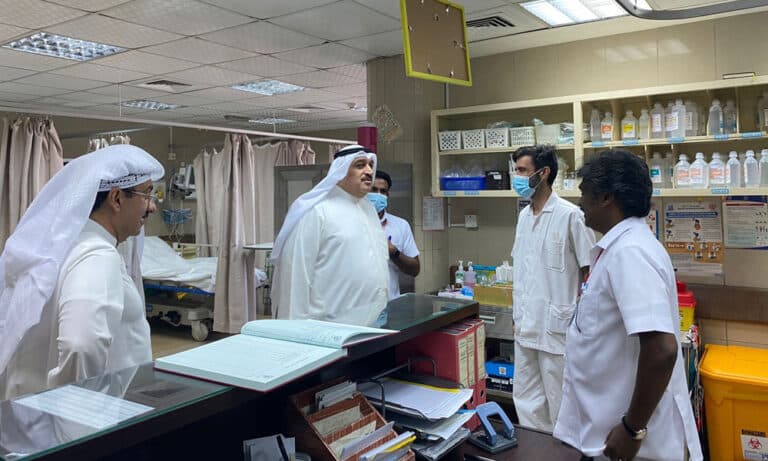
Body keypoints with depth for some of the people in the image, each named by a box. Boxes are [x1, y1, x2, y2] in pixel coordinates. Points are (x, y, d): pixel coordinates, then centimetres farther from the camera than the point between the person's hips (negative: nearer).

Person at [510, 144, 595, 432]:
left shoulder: (570, 215, -13)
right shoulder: (524, 216, 9)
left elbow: (590, 272, -10)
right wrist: (518, 314, 15)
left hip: (557, 325, -7)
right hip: (526, 325, 7)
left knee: (559, 402, 7)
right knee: (526, 400, 16)